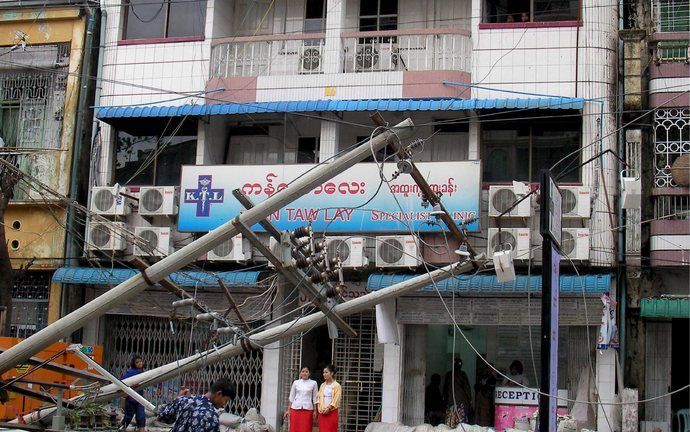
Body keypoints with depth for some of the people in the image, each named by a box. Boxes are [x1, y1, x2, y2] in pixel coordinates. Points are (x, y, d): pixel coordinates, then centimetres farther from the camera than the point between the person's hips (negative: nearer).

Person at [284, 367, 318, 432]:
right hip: (296, 409, 1)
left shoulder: (313, 383, 3)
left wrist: (315, 411, 0)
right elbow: (291, 397, 9)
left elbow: (315, 398, 5)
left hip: (308, 409, -1)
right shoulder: (296, 382, 6)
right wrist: (288, 410, 6)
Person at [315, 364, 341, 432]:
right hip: (322, 412, 5)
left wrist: (328, 409, -15)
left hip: (332, 412, -5)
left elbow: (336, 400, -11)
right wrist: (319, 408, -3)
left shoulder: (336, 386, -5)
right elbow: (318, 397, 12)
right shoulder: (322, 385, 13)